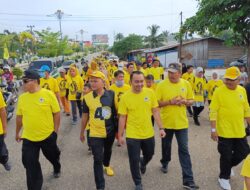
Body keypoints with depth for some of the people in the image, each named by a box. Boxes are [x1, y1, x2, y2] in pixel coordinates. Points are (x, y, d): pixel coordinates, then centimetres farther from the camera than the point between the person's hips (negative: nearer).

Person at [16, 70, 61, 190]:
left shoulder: (48, 94, -13)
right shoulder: (22, 97, -2)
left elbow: (56, 113, -7)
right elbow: (19, 116, 9)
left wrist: (55, 130, -6)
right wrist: (17, 132, 15)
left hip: (48, 136, -1)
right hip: (28, 138, 2)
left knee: (52, 156, 23)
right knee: (31, 165, 5)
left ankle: (57, 169, 57)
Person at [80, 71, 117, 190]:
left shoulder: (111, 94, -12)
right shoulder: (87, 98, -12)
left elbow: (117, 111, 0)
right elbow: (85, 116, 0)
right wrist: (82, 132, 9)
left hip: (110, 131, 2)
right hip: (95, 133, -2)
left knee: (108, 151, 28)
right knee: (97, 159, -1)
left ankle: (107, 165, 60)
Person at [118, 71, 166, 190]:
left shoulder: (150, 93, -7)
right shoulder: (125, 97, -12)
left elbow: (155, 112, 1)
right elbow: (122, 118, -5)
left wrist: (161, 128, -3)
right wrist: (120, 135, -2)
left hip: (148, 133, 3)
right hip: (132, 135, -2)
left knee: (149, 155, 22)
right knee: (134, 160, 7)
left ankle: (143, 163, 59)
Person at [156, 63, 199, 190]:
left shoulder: (186, 84, -2)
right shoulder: (162, 85, -10)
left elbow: (191, 101, 8)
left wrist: (185, 101, -15)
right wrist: (170, 102, -23)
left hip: (182, 122, 1)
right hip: (166, 122, 0)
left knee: (184, 150, 0)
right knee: (166, 146, 20)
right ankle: (165, 163, 50)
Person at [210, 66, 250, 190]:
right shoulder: (219, 91, -13)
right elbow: (213, 111, -14)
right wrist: (213, 129, -16)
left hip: (239, 131, 5)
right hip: (224, 131, -5)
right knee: (226, 156, 5)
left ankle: (228, 166, 43)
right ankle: (224, 177, 28)